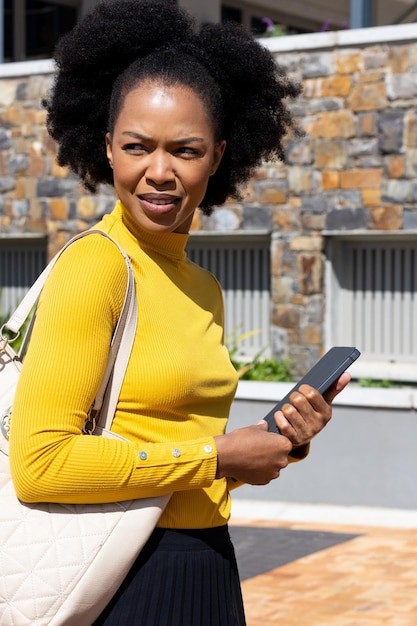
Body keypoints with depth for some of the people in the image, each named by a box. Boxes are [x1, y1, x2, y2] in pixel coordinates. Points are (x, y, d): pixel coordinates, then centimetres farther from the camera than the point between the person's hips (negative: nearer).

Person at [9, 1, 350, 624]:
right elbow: (39, 464, -20)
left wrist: (281, 444, -1)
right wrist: (214, 456, -14)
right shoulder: (95, 266, -13)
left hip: (208, 573, 7)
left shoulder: (203, 289, 9)